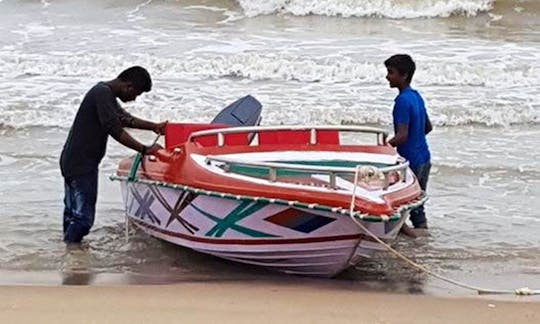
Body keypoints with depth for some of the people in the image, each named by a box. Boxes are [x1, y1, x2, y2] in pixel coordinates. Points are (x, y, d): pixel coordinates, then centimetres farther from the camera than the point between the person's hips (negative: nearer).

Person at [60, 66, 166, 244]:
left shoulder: (105, 92, 13)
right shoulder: (103, 93, -19)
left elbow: (125, 118, 26)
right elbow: (115, 130, -24)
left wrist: (154, 126, 22)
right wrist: (144, 149, -22)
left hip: (73, 162, 11)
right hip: (81, 166, -11)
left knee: (72, 214, 18)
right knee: (83, 218, -8)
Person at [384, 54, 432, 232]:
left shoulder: (403, 100, -19)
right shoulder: (416, 96, 9)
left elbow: (402, 136, -26)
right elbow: (428, 127, 19)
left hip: (410, 161, -9)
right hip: (424, 158, 9)